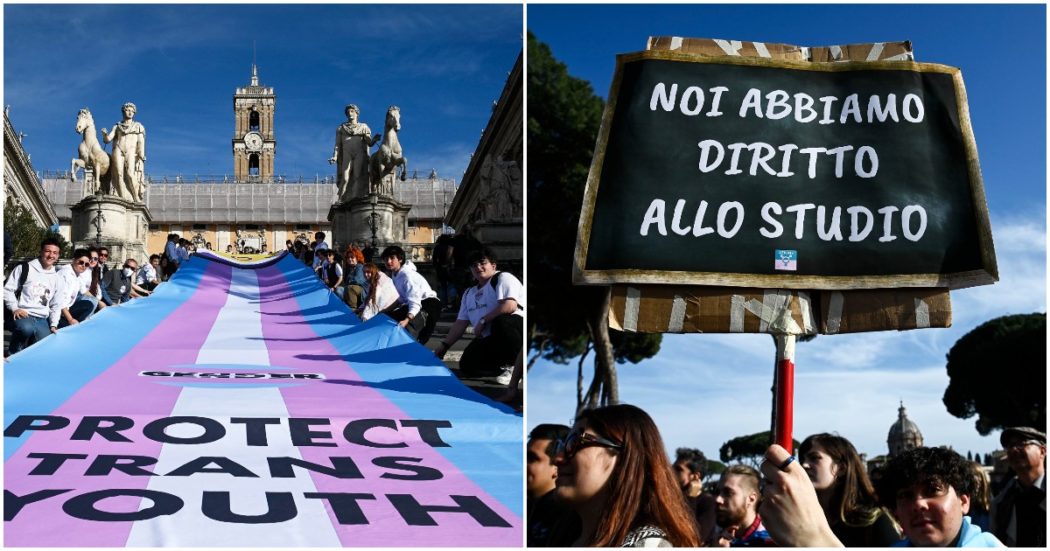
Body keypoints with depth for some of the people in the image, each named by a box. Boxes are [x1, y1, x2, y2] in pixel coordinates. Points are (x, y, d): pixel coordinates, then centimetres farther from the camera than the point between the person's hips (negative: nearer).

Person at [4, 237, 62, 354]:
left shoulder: (55, 277, 17)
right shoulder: (24, 268, 1)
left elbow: (55, 304, 24)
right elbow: (7, 290, -1)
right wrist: (15, 308, -14)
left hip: (41, 319, 5)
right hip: (22, 315, -5)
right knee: (26, 328, -40)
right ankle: (14, 354, -13)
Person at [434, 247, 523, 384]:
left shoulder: (502, 278, -6)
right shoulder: (469, 293, 18)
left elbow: (510, 306, -23)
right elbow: (461, 323, 20)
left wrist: (483, 321, -18)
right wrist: (444, 345, 14)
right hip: (489, 340, 7)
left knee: (501, 322, -42)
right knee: (467, 365, -15)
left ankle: (514, 365, -21)